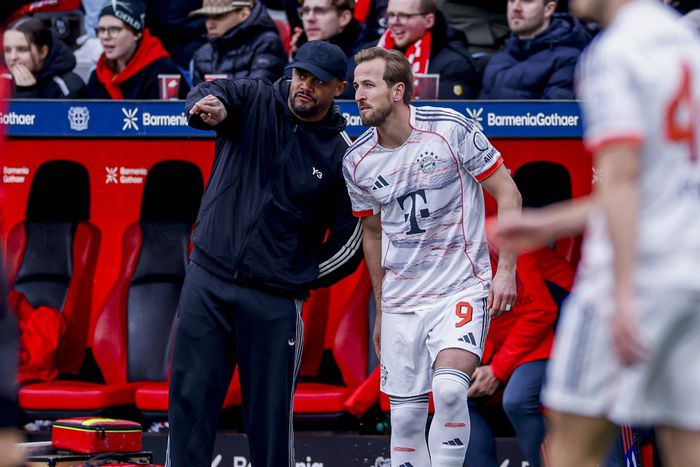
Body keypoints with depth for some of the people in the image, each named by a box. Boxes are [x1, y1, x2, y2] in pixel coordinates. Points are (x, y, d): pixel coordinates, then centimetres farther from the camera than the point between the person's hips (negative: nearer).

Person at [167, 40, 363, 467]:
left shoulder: (342, 156, -1)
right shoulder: (256, 101, 2)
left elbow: (352, 240, 3)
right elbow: (210, 95, -19)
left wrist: (299, 280, 1)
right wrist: (211, 107, -41)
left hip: (274, 301, -1)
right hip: (207, 281, 2)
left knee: (271, 411, 1)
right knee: (190, 397, 2)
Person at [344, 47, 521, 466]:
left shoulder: (450, 129, -10)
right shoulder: (357, 161, 3)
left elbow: (507, 193, -4)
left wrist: (505, 271, -10)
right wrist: (380, 310, 21)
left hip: (462, 289, -4)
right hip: (401, 301, 4)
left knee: (449, 388, -26)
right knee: (406, 418, 2)